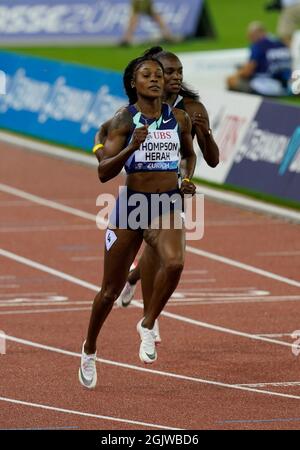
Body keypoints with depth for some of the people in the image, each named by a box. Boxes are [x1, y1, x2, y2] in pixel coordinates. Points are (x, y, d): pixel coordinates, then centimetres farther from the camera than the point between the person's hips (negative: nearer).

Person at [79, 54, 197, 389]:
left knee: (174, 263, -31)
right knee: (110, 290, 8)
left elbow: (189, 154, 25)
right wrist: (132, 146, -24)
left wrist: (187, 179, 6)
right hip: (131, 203, -2)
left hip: (168, 206, 2)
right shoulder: (124, 119, -5)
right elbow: (104, 172, -10)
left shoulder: (179, 118, 5)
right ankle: (89, 350, 33)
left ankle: (147, 326, -7)